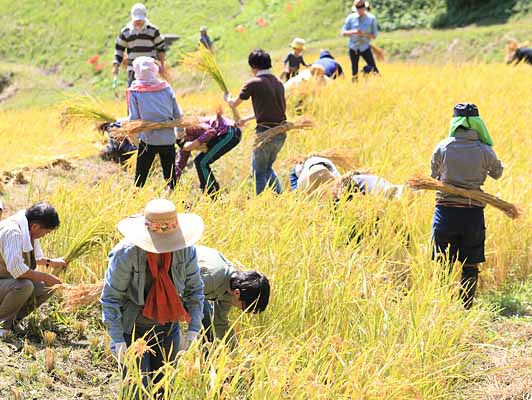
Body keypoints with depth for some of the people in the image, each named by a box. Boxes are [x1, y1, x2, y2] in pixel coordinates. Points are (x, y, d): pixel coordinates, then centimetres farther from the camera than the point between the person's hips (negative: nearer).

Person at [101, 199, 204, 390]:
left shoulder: (185, 250, -12)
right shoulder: (126, 254, -23)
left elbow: (194, 289, 2)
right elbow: (110, 297, -15)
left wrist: (193, 329, -5)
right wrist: (117, 340, -18)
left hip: (168, 330, 4)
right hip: (133, 330, -4)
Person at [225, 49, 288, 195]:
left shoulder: (254, 83, -9)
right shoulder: (278, 83, 10)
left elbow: (235, 103, 1)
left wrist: (228, 98, 27)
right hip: (281, 133, 6)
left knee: (258, 172, 8)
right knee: (267, 168, 24)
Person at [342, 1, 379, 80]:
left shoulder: (371, 18, -5)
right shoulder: (351, 18, -3)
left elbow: (374, 35, -3)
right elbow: (344, 33, -2)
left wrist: (364, 34, -21)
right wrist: (354, 32, -21)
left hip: (365, 48, -1)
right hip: (353, 48, 1)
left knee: (373, 69, -8)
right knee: (354, 71, 5)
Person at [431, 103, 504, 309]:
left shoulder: (442, 148, -4)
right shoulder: (485, 151, -5)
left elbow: (433, 176, 8)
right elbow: (497, 173, 13)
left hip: (445, 212, 0)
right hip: (473, 214, 0)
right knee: (470, 268, 10)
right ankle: (466, 309, 11)